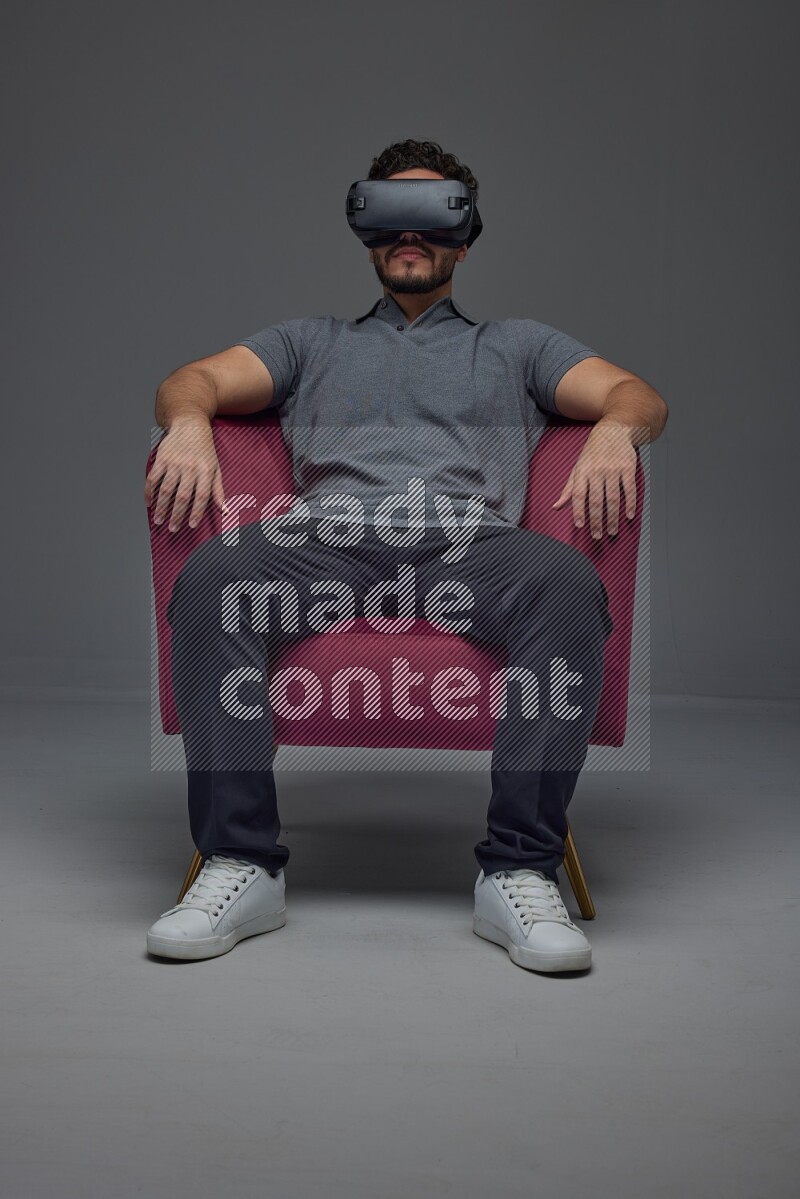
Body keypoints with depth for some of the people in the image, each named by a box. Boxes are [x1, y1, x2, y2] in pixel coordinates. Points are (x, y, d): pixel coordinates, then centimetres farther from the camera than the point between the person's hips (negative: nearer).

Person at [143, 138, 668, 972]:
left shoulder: (515, 343, 31)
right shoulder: (312, 341, 33)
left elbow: (637, 394, 16)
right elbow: (196, 380, 17)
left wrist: (614, 429, -10)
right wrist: (189, 423, -10)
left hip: (470, 539, 0)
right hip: (326, 535, 1)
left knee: (567, 582, -35)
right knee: (210, 576, -32)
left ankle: (519, 872, -33)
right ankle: (241, 865, -29)